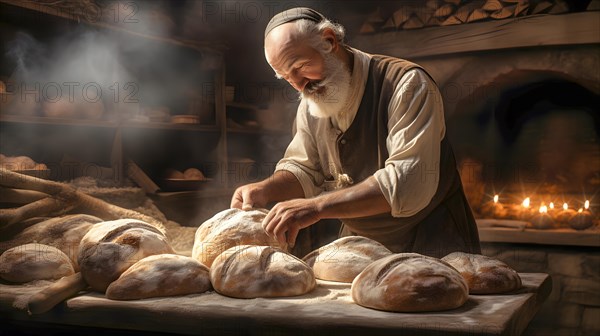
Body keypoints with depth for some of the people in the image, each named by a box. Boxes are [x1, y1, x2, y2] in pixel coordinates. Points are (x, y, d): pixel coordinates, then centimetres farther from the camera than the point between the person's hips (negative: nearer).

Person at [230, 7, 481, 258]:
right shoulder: (310, 102, 1)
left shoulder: (406, 83, -20)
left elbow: (409, 183, -31)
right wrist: (264, 190, -13)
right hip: (360, 243, 7)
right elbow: (304, 169, 10)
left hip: (430, 244, -6)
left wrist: (317, 206, -36)